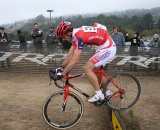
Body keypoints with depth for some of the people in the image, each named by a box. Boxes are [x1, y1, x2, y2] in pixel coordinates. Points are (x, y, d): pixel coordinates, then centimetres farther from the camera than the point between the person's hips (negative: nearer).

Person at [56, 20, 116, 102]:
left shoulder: (79, 36, -25)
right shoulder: (75, 34, 4)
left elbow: (75, 60, -28)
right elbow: (70, 55, 10)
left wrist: (62, 74, -22)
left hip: (108, 48, -10)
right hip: (104, 47, 10)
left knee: (87, 68, -12)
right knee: (95, 70, 18)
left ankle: (99, 94, -4)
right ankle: (106, 92, 31)